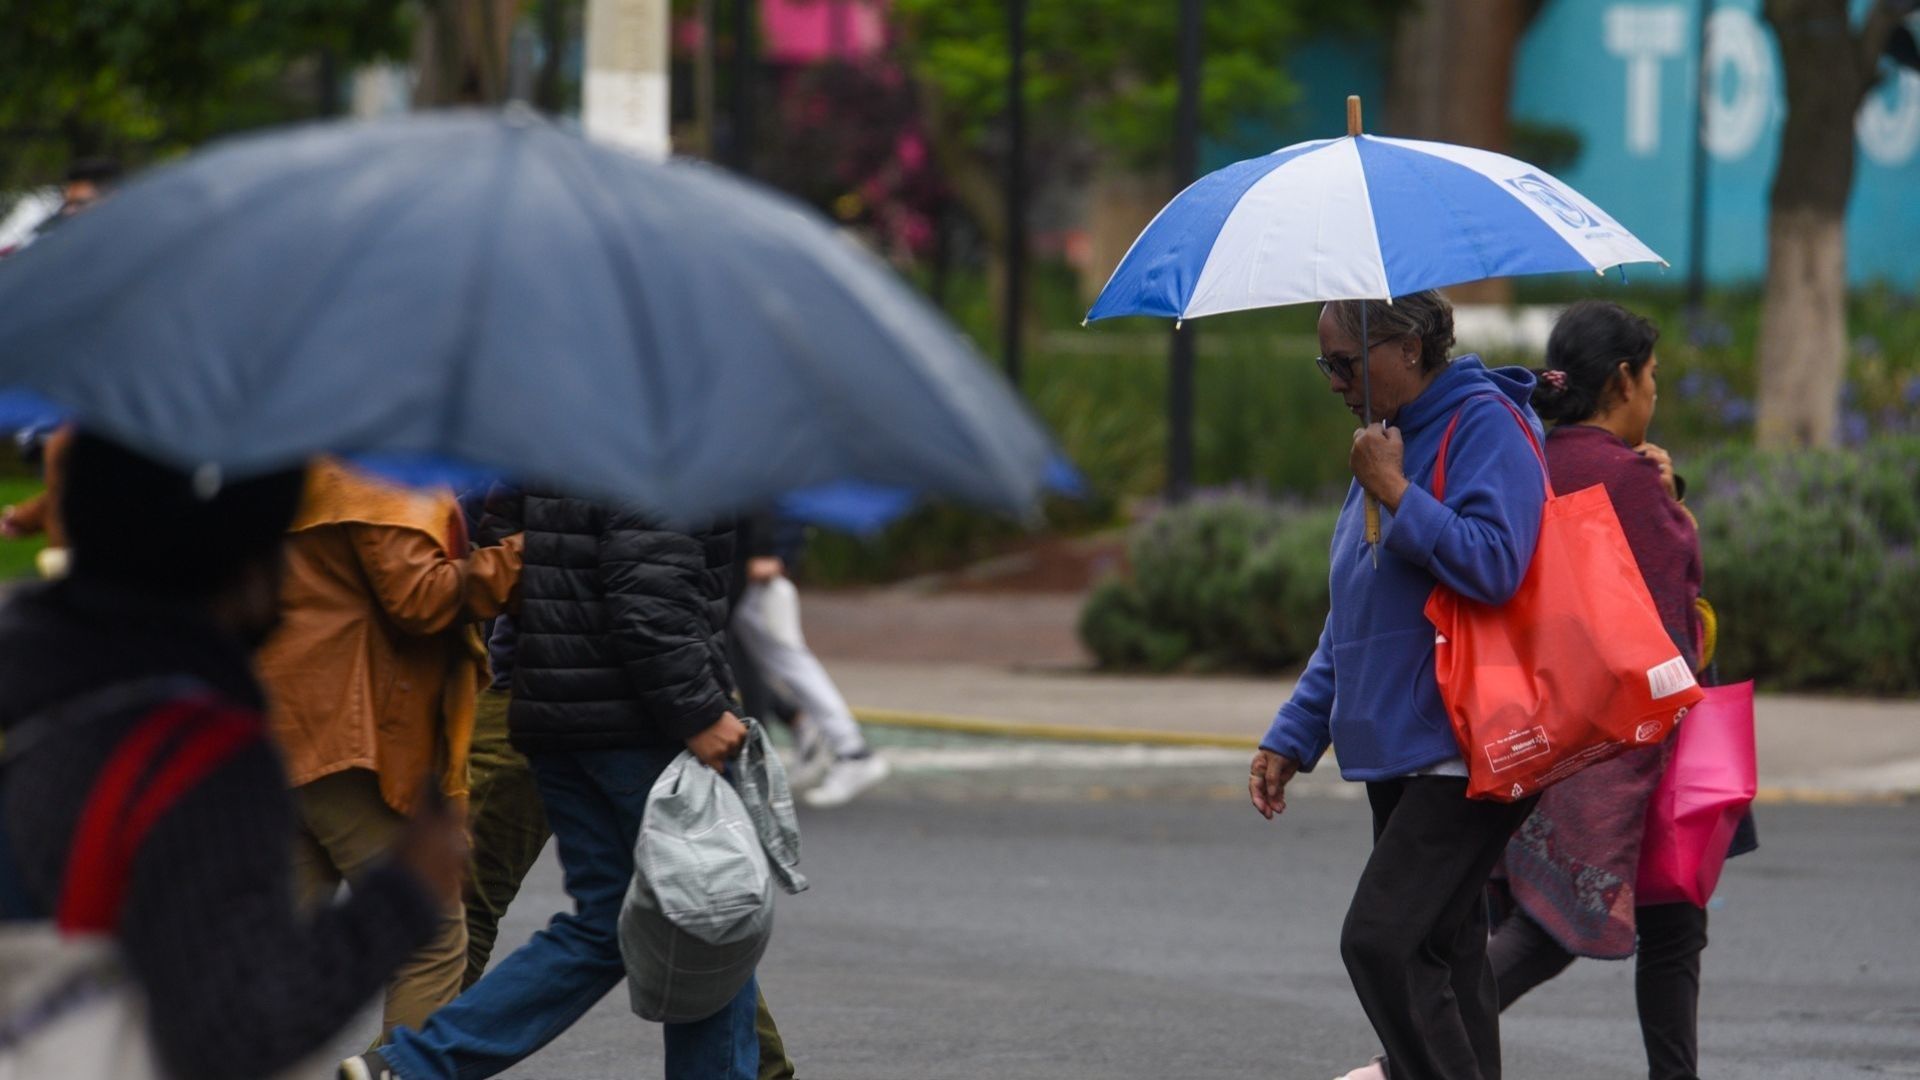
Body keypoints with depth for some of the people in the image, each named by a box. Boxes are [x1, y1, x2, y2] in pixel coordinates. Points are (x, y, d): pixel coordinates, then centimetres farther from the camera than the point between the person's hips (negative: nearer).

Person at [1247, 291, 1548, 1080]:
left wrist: (1394, 492, -16)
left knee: (1380, 940, -18)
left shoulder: (1484, 427, -9)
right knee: (1439, 956, 9)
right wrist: (1292, 738, 20)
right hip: (1399, 754, 9)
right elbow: (1351, 621, 25)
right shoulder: (1389, 443, 20)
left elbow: (1494, 564, -23)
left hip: (1462, 753, -9)